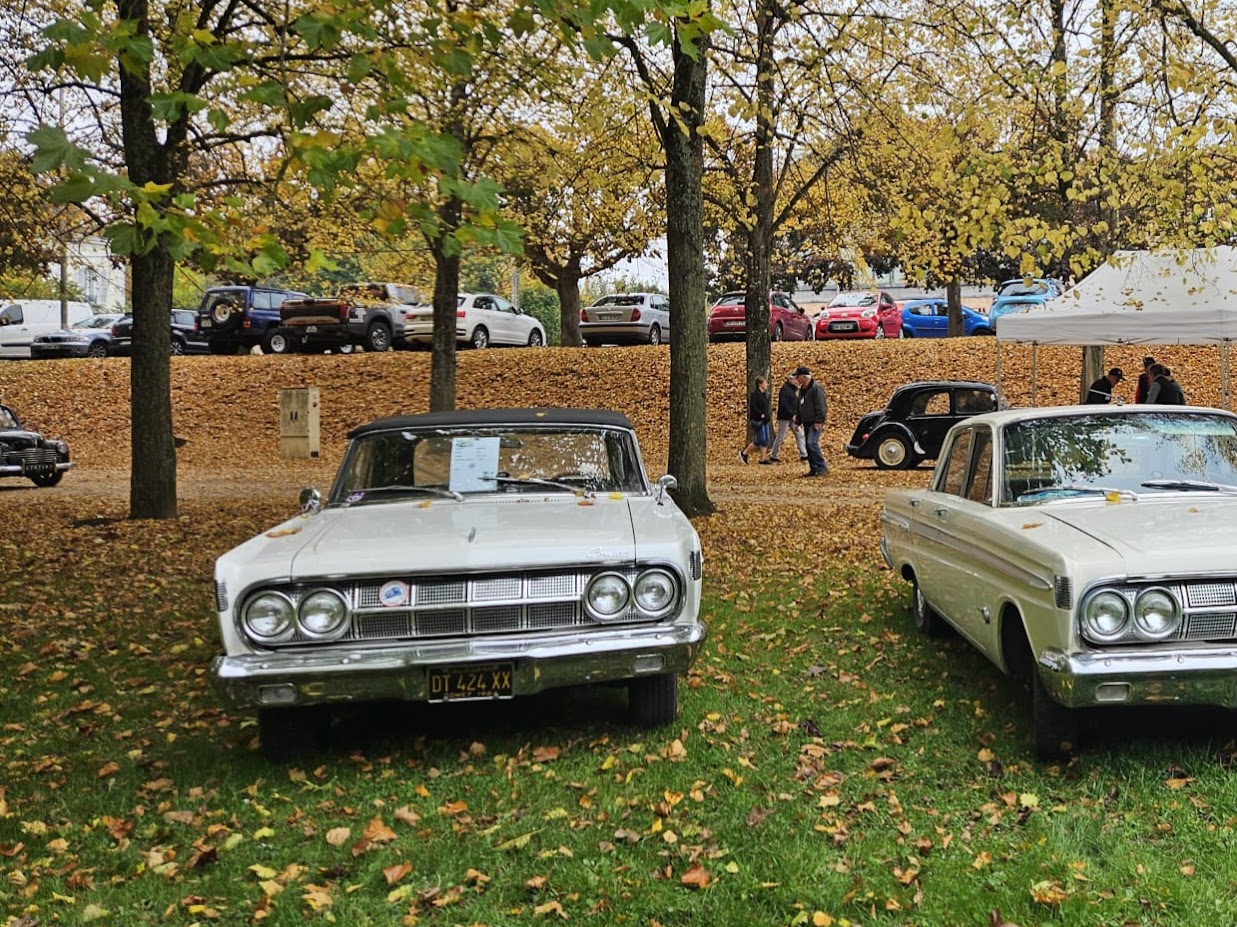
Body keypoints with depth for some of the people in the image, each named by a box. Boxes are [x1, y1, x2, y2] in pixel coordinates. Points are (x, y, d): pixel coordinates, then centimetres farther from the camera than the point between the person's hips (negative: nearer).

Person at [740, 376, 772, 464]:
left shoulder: (764, 394, 15)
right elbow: (753, 407, -21)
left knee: (766, 440, 7)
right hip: (757, 421, -10)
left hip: (764, 420, 10)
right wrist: (761, 414, -20)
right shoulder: (754, 394, -13)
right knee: (759, 440, -7)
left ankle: (763, 458, 10)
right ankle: (744, 453, 8)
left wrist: (766, 416, 11)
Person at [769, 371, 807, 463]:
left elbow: (797, 404, 19)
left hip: (792, 417, 9)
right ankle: (773, 456, 7)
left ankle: (804, 455, 10)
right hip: (785, 417, -9)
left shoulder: (795, 389, 14)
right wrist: (792, 415, -24)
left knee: (799, 434, 6)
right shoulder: (785, 389, -15)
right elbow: (783, 404, -24)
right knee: (781, 436, -3)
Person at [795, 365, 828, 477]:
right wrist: (798, 422, 21)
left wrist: (819, 421, -22)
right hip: (807, 423, 9)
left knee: (812, 443, -20)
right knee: (809, 445, 8)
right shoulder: (802, 389, 17)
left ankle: (822, 467, -14)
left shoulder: (816, 388, -12)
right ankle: (813, 469, 13)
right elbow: (800, 407, 24)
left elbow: (821, 406, -18)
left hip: (815, 423, -9)